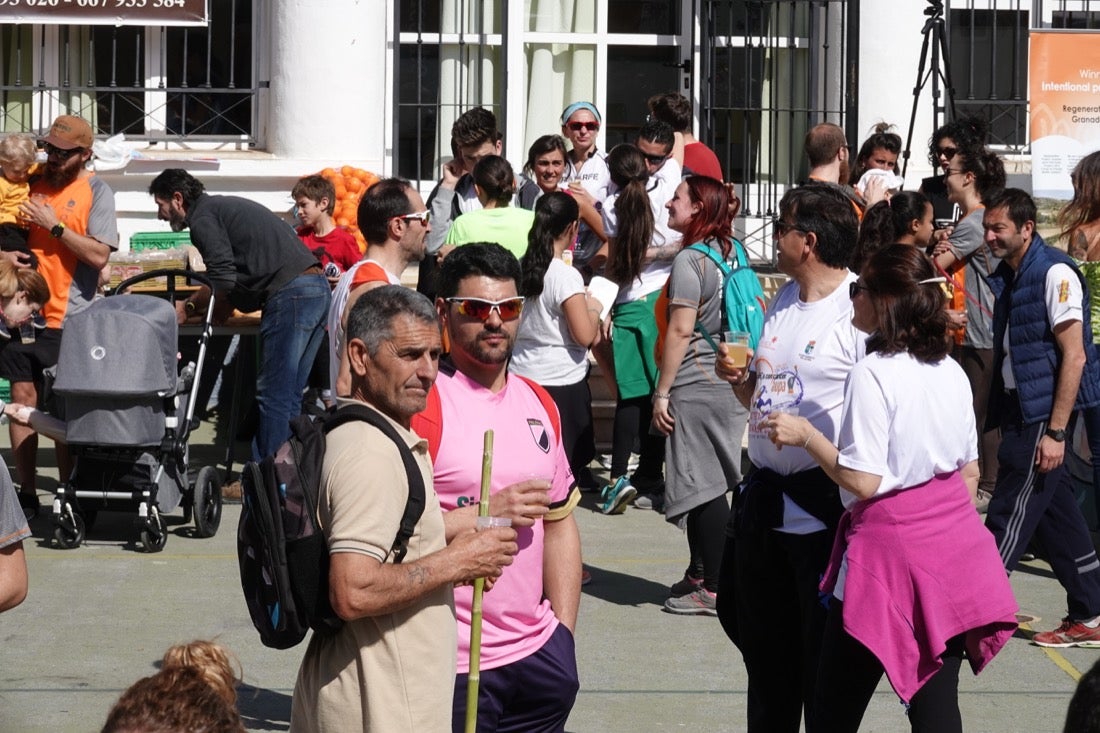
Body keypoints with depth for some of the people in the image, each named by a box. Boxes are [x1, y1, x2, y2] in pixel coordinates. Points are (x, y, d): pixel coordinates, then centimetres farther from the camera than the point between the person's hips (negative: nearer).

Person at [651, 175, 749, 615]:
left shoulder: (690, 260, -15)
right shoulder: (729, 253, 11)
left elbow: (681, 331, -18)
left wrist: (662, 392, -13)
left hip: (695, 387, -9)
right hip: (729, 383, 9)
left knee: (702, 487, -4)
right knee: (710, 487, 15)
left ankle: (714, 589, -2)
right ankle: (701, 573, 23)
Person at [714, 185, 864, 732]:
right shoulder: (783, 302, 14)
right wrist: (738, 378, 3)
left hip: (824, 509, -8)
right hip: (764, 500, 8)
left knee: (823, 655, 0)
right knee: (764, 648, 17)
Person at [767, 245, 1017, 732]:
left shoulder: (872, 374, -14)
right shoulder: (951, 371, 8)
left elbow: (863, 482, -17)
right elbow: (970, 473, 14)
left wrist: (805, 435, -7)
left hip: (890, 549, -7)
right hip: (954, 546, 7)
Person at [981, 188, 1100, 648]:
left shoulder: (1054, 274, -14)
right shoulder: (1008, 277, 11)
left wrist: (1055, 431, -20)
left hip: (1044, 412, -9)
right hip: (1021, 410, 9)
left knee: (1009, 517, -6)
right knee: (1057, 514, 12)